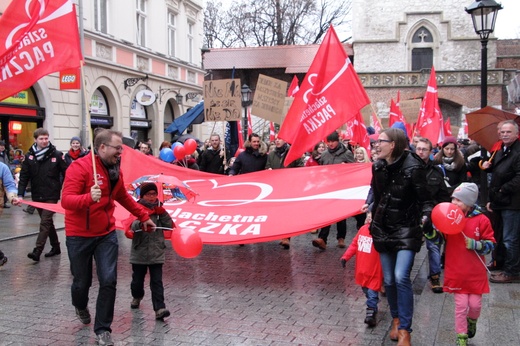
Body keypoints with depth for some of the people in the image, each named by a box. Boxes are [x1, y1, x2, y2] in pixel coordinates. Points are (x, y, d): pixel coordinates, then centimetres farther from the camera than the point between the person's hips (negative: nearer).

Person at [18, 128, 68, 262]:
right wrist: (20, 194, -8)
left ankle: (37, 251, -11)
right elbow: (24, 176, 0)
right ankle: (55, 247, 27)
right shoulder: (29, 156, 2)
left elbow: (66, 174, -3)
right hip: (37, 196, 4)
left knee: (45, 223, -9)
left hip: (51, 196, -4)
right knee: (48, 222, 14)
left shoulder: (57, 155, -6)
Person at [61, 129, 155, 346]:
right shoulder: (80, 167, -17)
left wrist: (144, 216, 22)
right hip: (79, 235, -4)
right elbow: (66, 200, -25)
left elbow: (124, 198, 20)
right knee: (82, 281, 12)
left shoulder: (115, 170, 4)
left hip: (107, 234, 5)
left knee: (108, 280, -5)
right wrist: (89, 197, -43)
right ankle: (81, 307, 48)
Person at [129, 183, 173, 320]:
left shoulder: (159, 209, 6)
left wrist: (162, 212, -13)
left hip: (156, 253, 1)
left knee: (157, 282, -5)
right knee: (137, 280, 16)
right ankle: (136, 297, 45)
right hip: (139, 253, -1)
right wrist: (141, 223, -41)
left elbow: (169, 225, 0)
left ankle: (159, 308, -9)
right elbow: (132, 226, -20)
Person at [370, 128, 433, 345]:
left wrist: (426, 216, -28)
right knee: (389, 280, 9)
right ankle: (396, 320, 30)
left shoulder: (412, 167, -17)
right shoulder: (378, 167, 1)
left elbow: (424, 199, -12)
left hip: (406, 229, -5)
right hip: (383, 229, 6)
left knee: (401, 277, -17)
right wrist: (373, 219, 16)